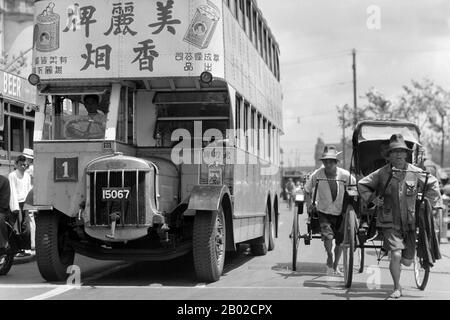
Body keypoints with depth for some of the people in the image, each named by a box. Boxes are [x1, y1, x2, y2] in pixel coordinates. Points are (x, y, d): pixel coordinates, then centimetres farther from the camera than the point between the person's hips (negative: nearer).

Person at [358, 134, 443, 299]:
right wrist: (372, 199, -4)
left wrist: (435, 203, 8)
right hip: (390, 223, -2)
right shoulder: (382, 173, -6)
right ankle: (397, 288, 4)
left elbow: (433, 183, 14)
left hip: (410, 223, 3)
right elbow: (362, 184, 7)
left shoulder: (415, 172, -2)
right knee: (396, 255, -17)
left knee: (407, 261, 8)